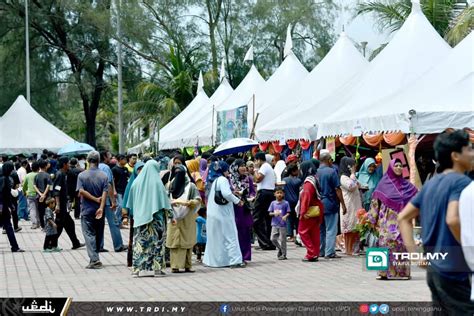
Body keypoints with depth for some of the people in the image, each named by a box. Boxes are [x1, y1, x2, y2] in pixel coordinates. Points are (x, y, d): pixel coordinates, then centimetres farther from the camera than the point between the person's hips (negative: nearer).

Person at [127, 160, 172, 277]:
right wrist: (171, 216, 1)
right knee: (156, 241, 1)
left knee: (140, 242, 6)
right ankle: (156, 268, 0)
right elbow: (164, 200, -6)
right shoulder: (157, 182, -7)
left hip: (140, 218, 4)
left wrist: (135, 215, 21)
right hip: (155, 218, -4)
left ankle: (138, 268, 4)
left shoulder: (137, 182, 4)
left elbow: (131, 202, 10)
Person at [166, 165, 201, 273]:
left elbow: (198, 200, -6)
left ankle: (187, 265, 7)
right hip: (174, 218, 2)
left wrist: (187, 203, -19)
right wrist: (170, 203, -5)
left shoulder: (190, 186, -1)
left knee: (187, 242, 1)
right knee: (174, 242, -2)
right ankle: (175, 266, -3)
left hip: (187, 219, -2)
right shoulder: (171, 185, 9)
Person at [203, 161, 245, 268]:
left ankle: (212, 259, 19)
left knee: (215, 237, 15)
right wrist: (237, 200, -12)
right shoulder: (223, 180, -12)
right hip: (223, 214, -8)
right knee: (229, 236, -6)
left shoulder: (214, 180, 14)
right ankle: (235, 260, -8)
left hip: (212, 213, 9)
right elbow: (226, 194, -25)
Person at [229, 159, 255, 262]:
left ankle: (244, 256, 10)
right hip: (234, 208, -3)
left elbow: (253, 191, 9)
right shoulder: (230, 179, -3)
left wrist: (251, 197, -11)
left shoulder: (248, 178, 6)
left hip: (246, 209, 3)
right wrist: (234, 193, -20)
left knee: (246, 232, 4)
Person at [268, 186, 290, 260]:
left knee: (282, 239, 0)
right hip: (275, 224, 3)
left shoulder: (285, 203, -2)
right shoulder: (273, 203, 6)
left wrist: (285, 216, -22)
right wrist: (274, 213, -15)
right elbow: (270, 213, 6)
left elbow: (288, 213, -2)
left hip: (282, 224, -3)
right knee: (273, 239, 0)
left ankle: (283, 254, 10)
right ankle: (280, 248, 25)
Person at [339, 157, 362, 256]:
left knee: (356, 228, 6)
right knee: (349, 228, -6)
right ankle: (349, 250, -3)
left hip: (356, 205, 9)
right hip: (349, 206, -9)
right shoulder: (343, 177, -10)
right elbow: (351, 186, -23)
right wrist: (353, 174, -14)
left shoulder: (351, 176, 19)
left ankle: (355, 249, 8)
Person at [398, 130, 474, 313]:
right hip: (456, 271, -9)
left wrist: (414, 253, 11)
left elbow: (404, 217, 16)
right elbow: (453, 219, -29)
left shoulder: (430, 183, 13)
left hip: (434, 269, 9)